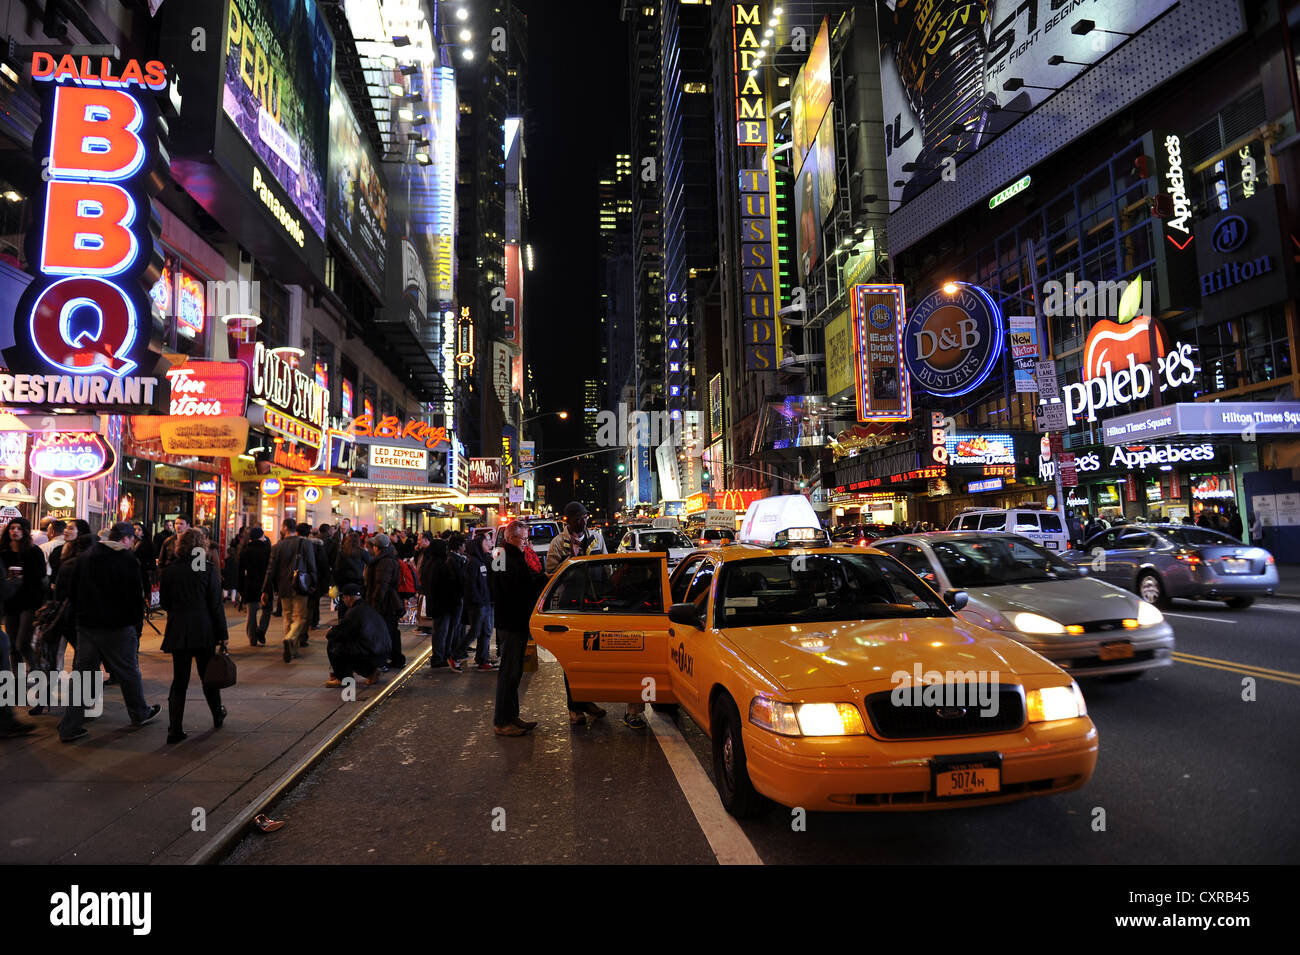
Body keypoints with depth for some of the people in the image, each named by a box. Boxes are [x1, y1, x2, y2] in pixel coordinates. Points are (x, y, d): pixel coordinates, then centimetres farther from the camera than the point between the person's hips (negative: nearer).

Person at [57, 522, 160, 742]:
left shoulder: (84, 558, 6)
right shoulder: (128, 561, -12)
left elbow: (72, 593, 13)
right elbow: (136, 598, -11)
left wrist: (80, 616, 20)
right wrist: (137, 625, 0)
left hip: (86, 627, 5)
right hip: (117, 628, -5)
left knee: (81, 673, 9)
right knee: (129, 673, 10)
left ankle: (69, 727, 8)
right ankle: (140, 714, 25)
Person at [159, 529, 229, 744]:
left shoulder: (169, 570, -1)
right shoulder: (209, 569, -9)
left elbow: (164, 603, 7)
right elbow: (216, 604, -8)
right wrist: (223, 634, -2)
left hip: (177, 631, 2)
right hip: (204, 631, -2)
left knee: (179, 680, 7)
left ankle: (175, 729, 4)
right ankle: (218, 716, 30)